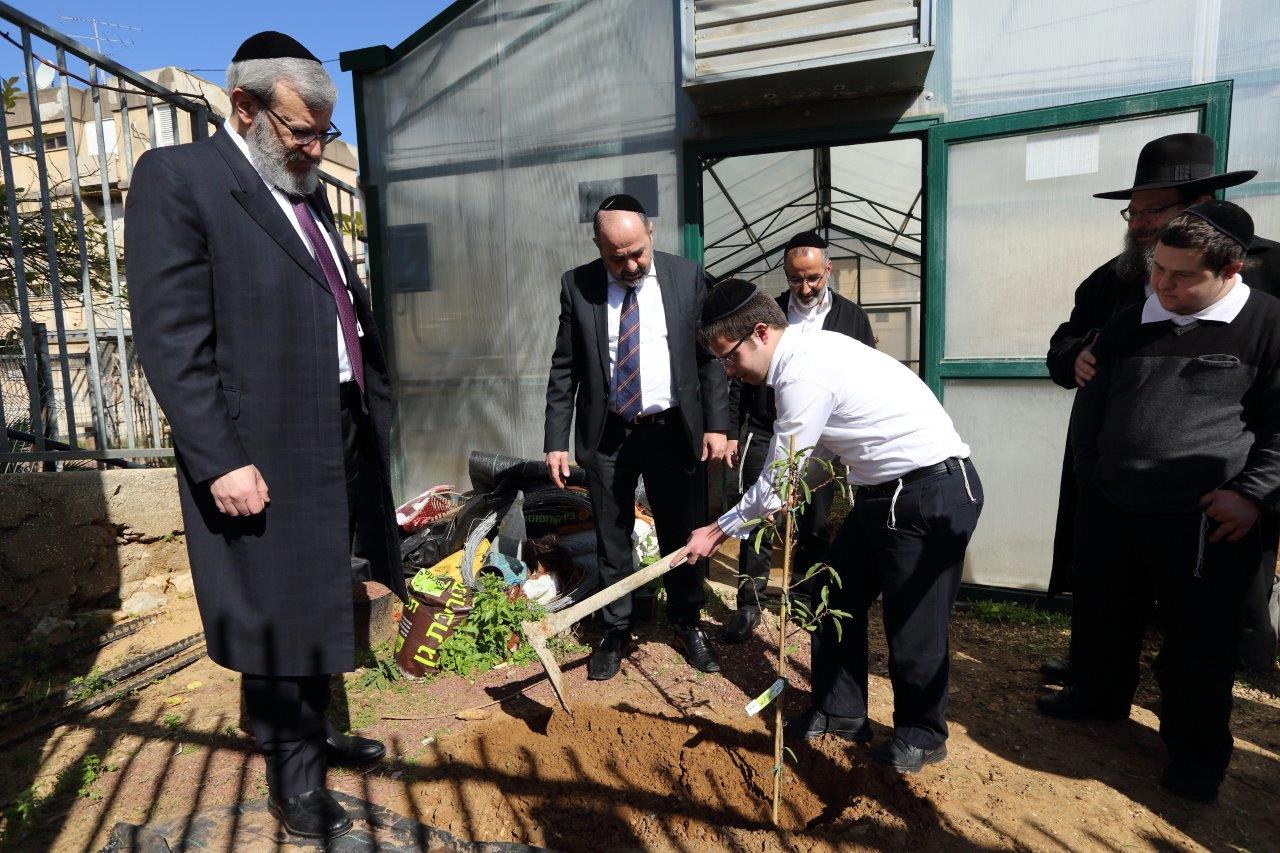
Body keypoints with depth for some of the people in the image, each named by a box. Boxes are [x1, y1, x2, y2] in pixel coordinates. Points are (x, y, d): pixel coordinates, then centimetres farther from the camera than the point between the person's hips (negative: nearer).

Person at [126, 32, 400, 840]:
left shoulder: (308, 189, 15)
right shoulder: (177, 177, -8)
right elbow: (171, 339, -15)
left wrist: (375, 409, 12)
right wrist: (219, 463, -19)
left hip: (343, 440, 8)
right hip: (264, 453, -7)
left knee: (318, 606, 20)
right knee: (278, 619, 7)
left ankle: (315, 733, 40)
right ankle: (293, 780, 27)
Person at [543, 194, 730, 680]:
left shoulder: (687, 277, -3)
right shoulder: (577, 285, -2)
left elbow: (710, 356, 0)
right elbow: (564, 368, 0)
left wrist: (715, 425, -6)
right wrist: (556, 441, -4)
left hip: (673, 431, 0)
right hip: (606, 436, 1)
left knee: (681, 535, 12)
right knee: (612, 541, 11)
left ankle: (687, 623, 32)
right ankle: (616, 630, 30)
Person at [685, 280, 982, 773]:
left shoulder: (804, 373, -23)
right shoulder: (807, 352, 7)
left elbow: (778, 484, -16)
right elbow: (813, 456, 13)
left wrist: (720, 530, -3)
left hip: (934, 493, -10)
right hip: (887, 491, 10)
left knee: (912, 620, 2)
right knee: (838, 596, 14)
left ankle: (922, 735, 26)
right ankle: (840, 712, 30)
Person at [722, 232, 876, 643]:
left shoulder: (852, 317, 3)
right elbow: (740, 379, 5)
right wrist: (732, 433, 3)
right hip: (764, 436, 0)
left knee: (815, 528, 11)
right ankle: (749, 603, 17)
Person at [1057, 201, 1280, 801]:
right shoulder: (1127, 325, 7)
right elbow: (1090, 409, 15)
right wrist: (1089, 478, 11)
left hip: (1205, 520, -4)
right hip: (1109, 509, 4)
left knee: (1199, 642, 8)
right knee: (1105, 616, 18)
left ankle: (1196, 750, 28)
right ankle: (1100, 696, 41)